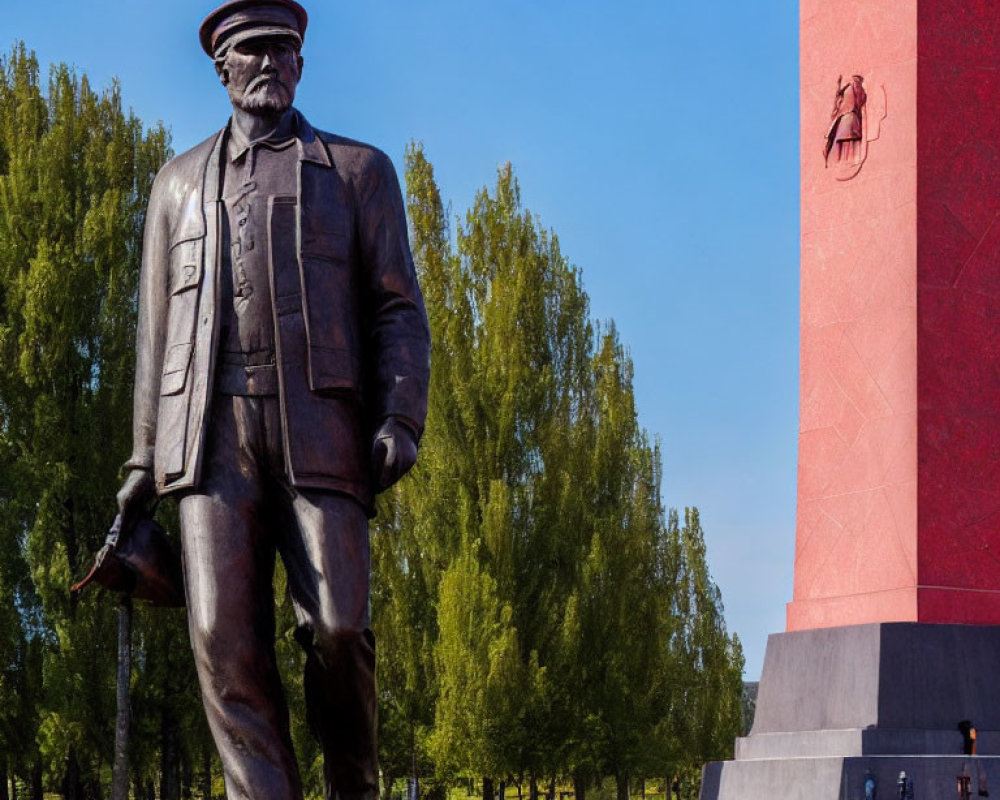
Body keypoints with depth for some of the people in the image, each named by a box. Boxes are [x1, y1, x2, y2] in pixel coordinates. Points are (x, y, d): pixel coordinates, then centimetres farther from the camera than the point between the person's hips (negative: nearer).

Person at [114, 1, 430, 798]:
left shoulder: (360, 169, 14)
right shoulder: (181, 182, 21)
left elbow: (398, 308, 7)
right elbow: (158, 327, 19)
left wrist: (402, 420, -9)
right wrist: (145, 455, 11)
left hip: (321, 427, -2)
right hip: (213, 428, 2)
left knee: (337, 625, -13)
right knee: (226, 633, -12)